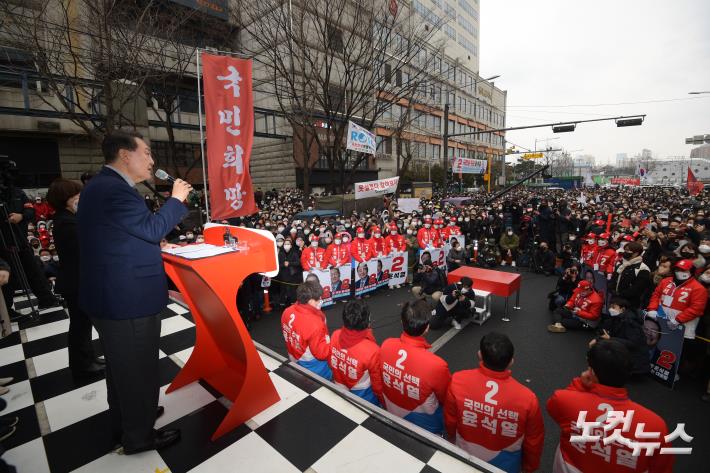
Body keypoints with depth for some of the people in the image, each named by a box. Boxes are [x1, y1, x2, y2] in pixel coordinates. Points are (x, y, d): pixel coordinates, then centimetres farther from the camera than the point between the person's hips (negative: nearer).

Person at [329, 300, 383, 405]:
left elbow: (330, 363, -3)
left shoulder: (335, 336, -22)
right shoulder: (372, 350, -36)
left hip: (338, 389, 4)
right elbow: (377, 381, -18)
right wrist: (382, 399, 1)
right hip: (362, 395, -4)